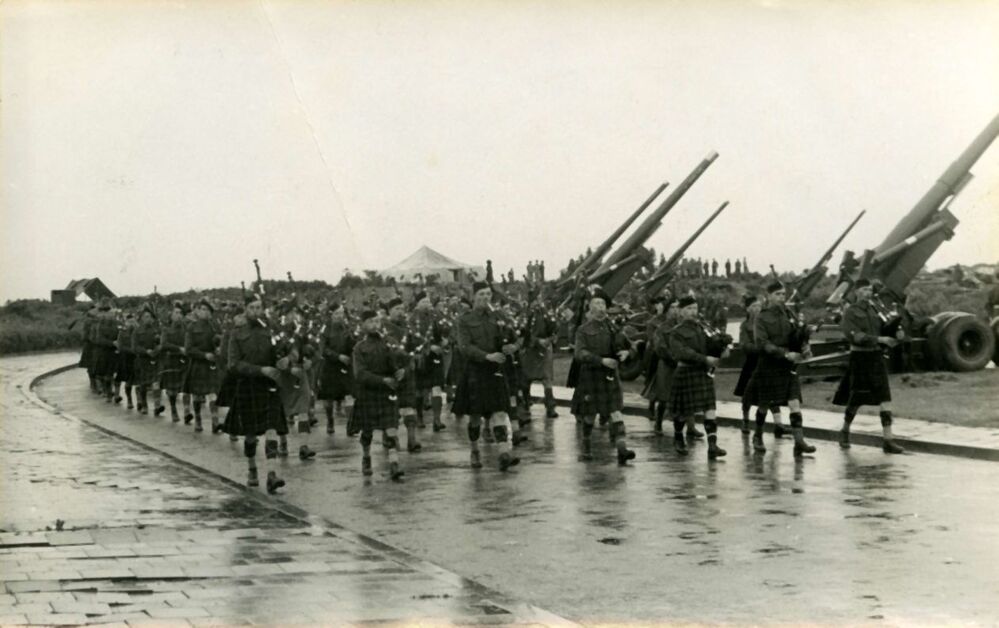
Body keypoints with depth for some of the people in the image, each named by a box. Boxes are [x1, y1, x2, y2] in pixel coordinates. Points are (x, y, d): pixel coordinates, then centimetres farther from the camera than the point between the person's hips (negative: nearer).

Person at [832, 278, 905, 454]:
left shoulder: (874, 311, 11)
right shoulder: (851, 312, -7)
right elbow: (855, 336, -20)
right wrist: (879, 339, -26)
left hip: (876, 357, 5)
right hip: (859, 357, -5)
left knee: (885, 398, -7)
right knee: (856, 400, 7)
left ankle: (888, 439, -9)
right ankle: (845, 432, 33)